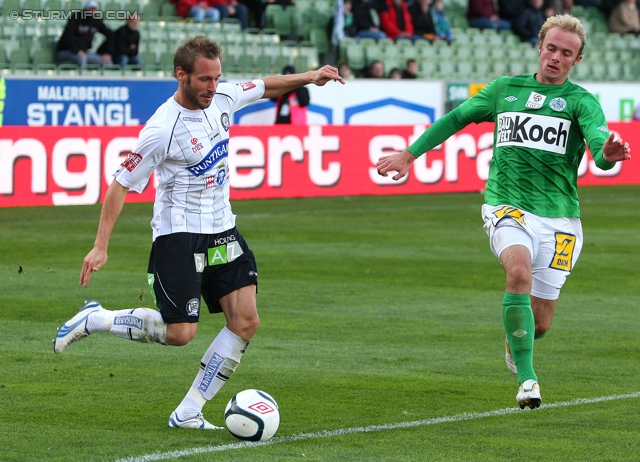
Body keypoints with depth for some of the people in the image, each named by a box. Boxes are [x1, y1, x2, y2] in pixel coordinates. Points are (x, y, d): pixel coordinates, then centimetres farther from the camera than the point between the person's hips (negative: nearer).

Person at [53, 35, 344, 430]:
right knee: (179, 334, -11)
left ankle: (188, 413, 1)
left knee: (246, 321, -4)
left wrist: (307, 78, 12)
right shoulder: (163, 129, -21)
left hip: (222, 232, 7)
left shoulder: (222, 98, -1)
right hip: (178, 237, -7)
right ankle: (94, 319, 11)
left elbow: (264, 87, 21)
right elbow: (122, 184, -14)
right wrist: (100, 246, -16)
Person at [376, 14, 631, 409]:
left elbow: (600, 143, -18)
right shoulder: (505, 89, 9)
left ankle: (515, 343, 43)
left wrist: (607, 155, -42)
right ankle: (527, 379, -29)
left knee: (540, 323, 3)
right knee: (519, 270, -32)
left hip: (558, 219, 0)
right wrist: (410, 154, 20)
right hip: (507, 206, 0)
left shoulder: (582, 101, 1)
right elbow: (456, 119, 22)